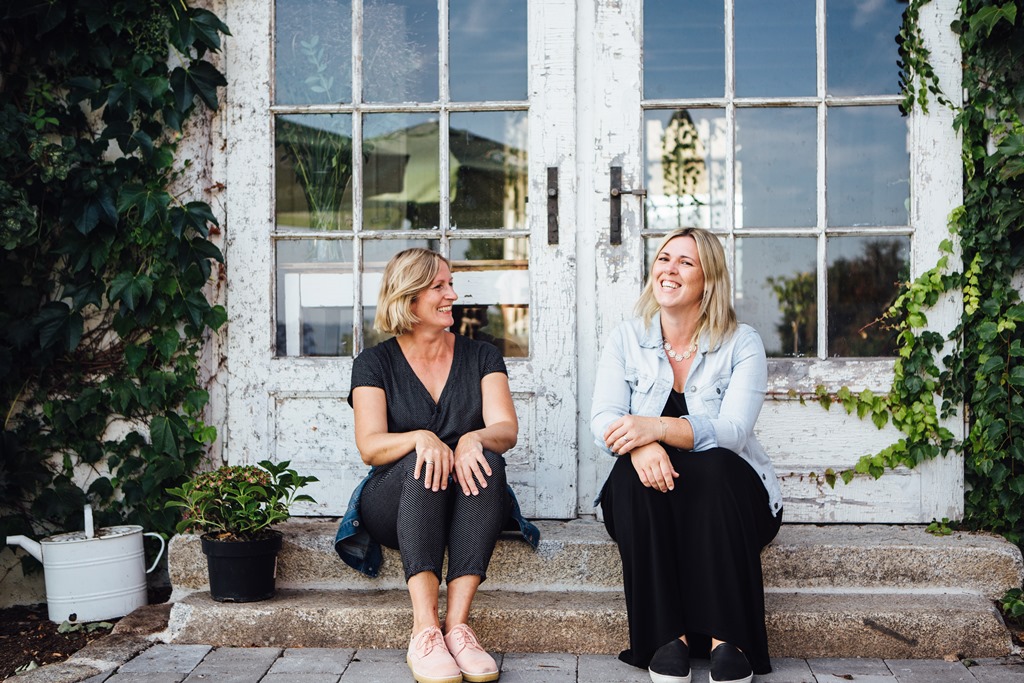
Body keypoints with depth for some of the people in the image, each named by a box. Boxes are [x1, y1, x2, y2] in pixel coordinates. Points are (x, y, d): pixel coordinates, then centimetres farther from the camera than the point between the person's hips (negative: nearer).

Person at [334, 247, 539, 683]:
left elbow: (506, 430, -5)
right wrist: (420, 438, -30)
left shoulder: (481, 356, 10)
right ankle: (424, 630, -41)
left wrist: (474, 438, -29)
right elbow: (369, 446, -9)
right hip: (395, 503, -1)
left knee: (487, 460, -30)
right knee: (426, 463, -33)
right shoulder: (375, 363, 5)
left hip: (469, 507, 2)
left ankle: (457, 625, -37)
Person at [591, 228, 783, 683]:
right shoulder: (626, 339, 4)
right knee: (636, 469, -31)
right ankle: (667, 636, -31)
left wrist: (658, 428, -36)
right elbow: (603, 422, -10)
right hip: (646, 504, 2)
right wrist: (639, 446, -34)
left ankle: (728, 638, -33)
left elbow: (732, 432, -19)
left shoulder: (741, 344, -3)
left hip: (724, 493, -1)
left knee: (712, 466, -34)